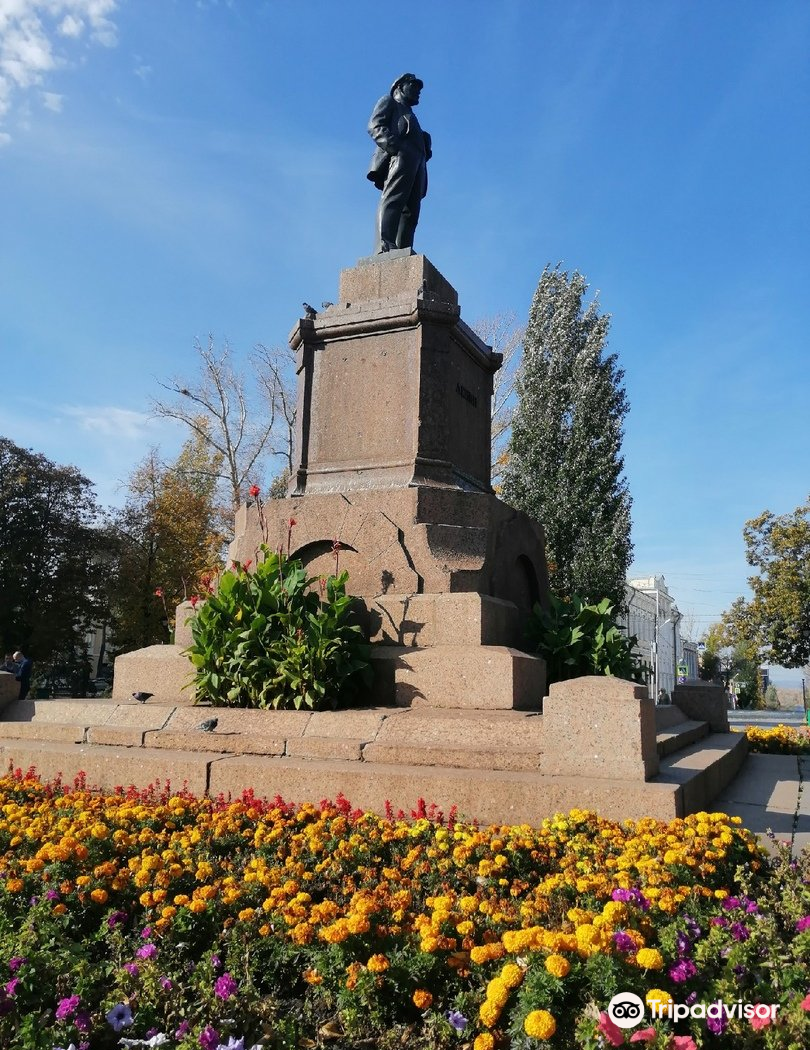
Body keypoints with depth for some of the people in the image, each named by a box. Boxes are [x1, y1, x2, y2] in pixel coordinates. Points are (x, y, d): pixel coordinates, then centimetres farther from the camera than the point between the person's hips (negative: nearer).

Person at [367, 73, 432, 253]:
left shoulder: (410, 117, 43)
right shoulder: (389, 101, 23)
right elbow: (375, 126, 3)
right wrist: (394, 145, -14)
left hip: (416, 163, 7)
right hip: (400, 156, -7)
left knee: (410, 211, -9)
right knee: (393, 199, -26)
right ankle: (385, 245, -43)